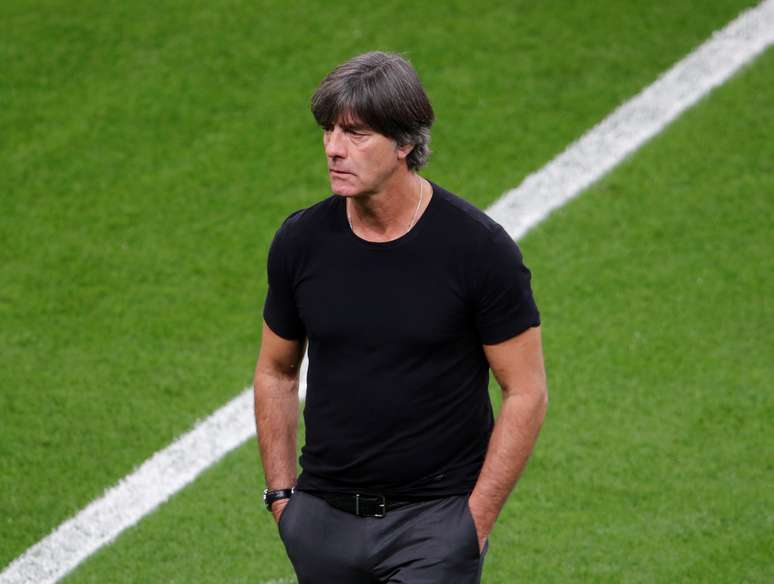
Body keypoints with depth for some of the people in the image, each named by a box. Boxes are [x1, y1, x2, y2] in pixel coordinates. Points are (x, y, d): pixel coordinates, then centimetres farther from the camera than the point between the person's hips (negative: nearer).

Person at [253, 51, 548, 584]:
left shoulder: (479, 246, -11)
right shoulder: (300, 240, 0)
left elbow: (526, 393, -6)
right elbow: (277, 371, 14)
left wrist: (475, 522, -10)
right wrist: (282, 494, 8)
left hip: (435, 519, -4)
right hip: (323, 516, 4)